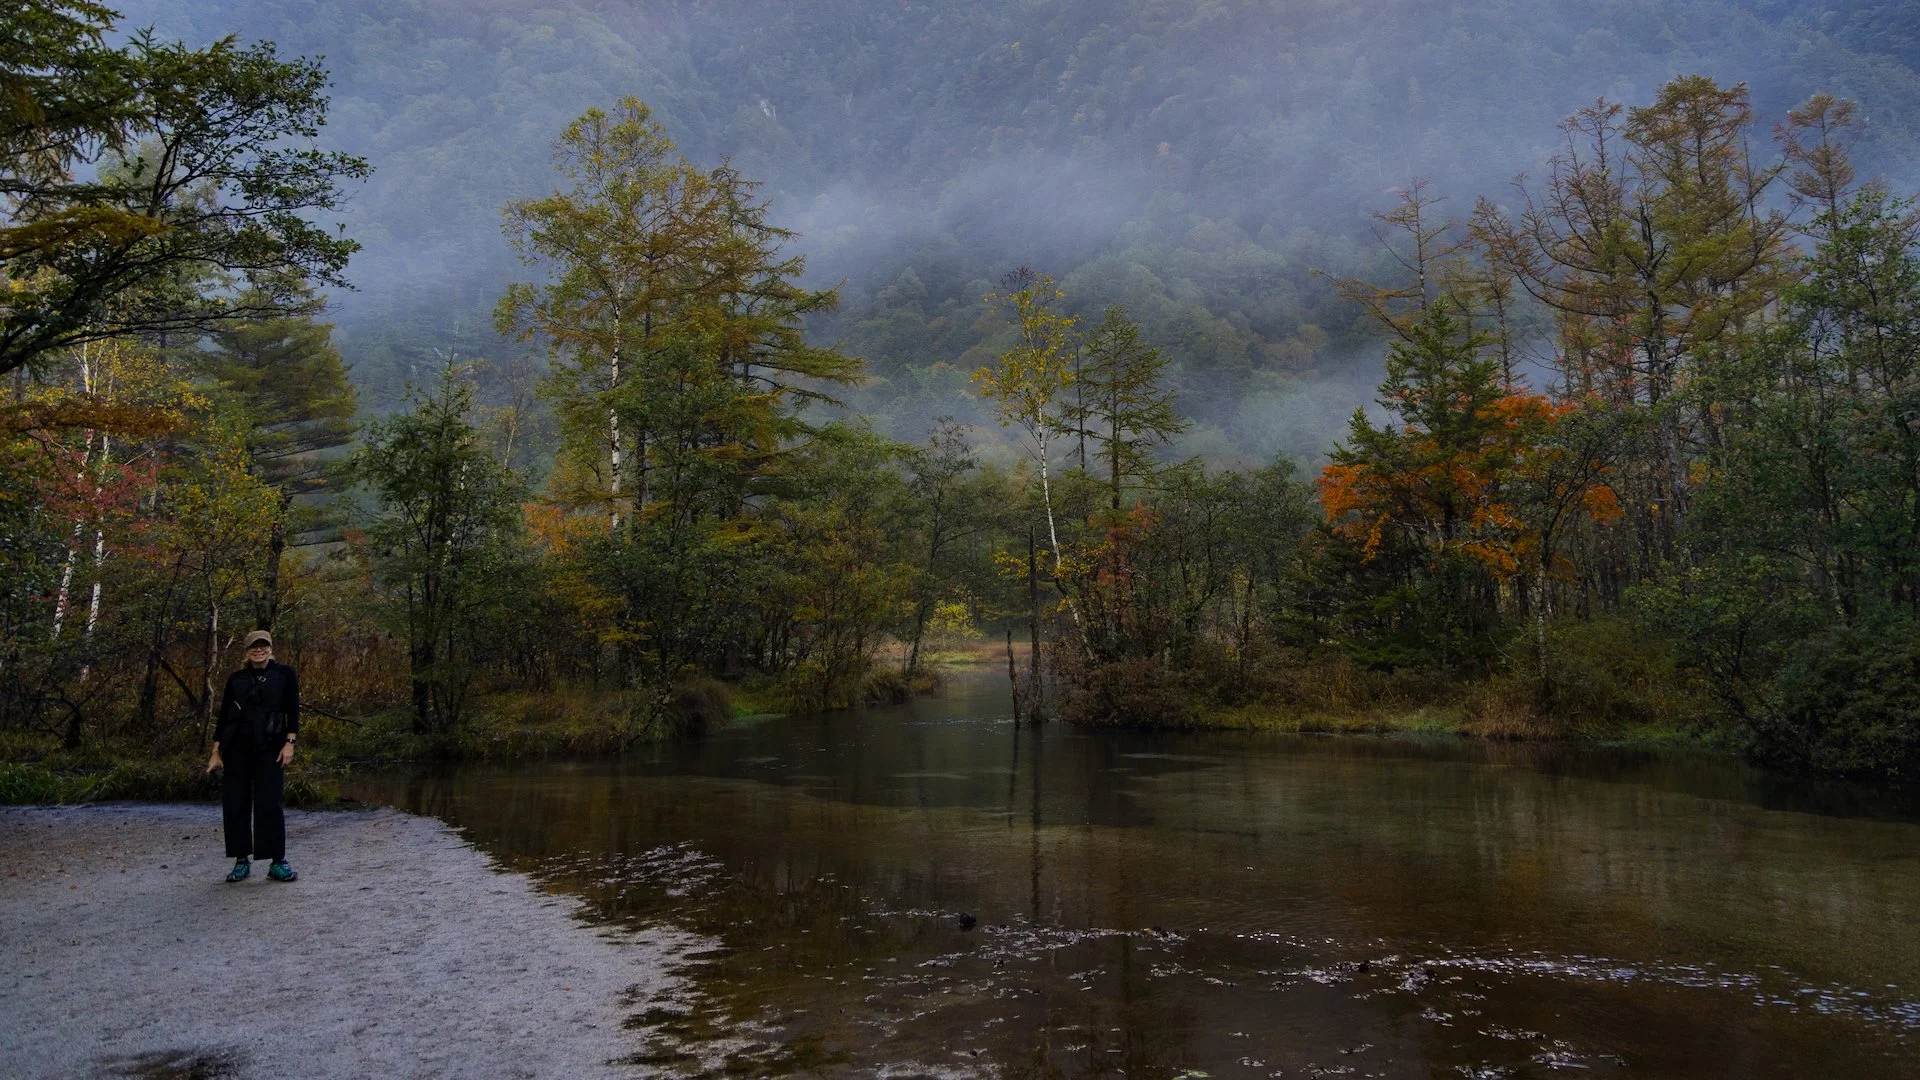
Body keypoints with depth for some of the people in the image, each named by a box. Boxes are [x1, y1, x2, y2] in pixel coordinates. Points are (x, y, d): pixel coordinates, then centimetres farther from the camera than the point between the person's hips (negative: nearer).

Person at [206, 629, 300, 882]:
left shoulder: (284, 674, 3)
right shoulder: (236, 679, 10)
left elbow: (293, 711, -2)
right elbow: (224, 716, 12)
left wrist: (289, 743, -11)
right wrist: (216, 750, 7)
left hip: (269, 748, -3)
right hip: (237, 749, 3)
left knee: (269, 803, -8)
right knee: (235, 803, 2)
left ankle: (277, 861, -3)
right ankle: (242, 860, 12)